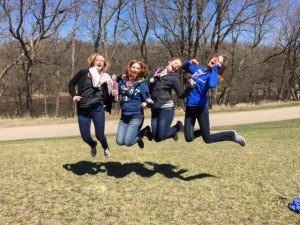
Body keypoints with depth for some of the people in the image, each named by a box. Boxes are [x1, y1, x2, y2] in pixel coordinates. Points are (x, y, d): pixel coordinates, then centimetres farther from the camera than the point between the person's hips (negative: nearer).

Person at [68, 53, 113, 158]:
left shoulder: (105, 78, 9)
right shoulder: (83, 73, 3)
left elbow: (107, 95, 15)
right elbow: (71, 84, 9)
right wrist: (74, 95, -3)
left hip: (98, 109, 0)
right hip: (83, 111, 0)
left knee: (99, 135, 0)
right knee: (85, 137, 3)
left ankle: (105, 148, 36)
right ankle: (93, 146, 40)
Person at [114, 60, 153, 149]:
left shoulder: (142, 84, -8)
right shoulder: (122, 81, 3)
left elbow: (148, 99, -6)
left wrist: (146, 102, -29)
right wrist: (114, 95, -8)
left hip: (136, 116, -4)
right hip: (124, 116, 4)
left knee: (127, 142, -12)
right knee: (119, 142, -2)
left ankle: (144, 132, 15)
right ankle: (136, 134, 27)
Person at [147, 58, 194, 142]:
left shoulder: (173, 78, -5)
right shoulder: (157, 72, 8)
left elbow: (181, 95, -6)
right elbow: (148, 86, 22)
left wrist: (190, 86, -20)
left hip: (166, 108, -5)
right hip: (154, 109, 5)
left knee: (161, 136, -9)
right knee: (156, 138, 6)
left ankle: (177, 126, 18)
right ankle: (172, 131, 35)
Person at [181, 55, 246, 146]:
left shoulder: (214, 75, -9)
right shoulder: (198, 68, 7)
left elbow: (212, 85, -33)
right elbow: (184, 66, 22)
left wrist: (215, 69, -21)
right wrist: (190, 62, -1)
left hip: (201, 107, -5)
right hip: (189, 107, 5)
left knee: (207, 139, 3)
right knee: (189, 138, 0)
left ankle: (232, 135, 24)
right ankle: (204, 130, 30)